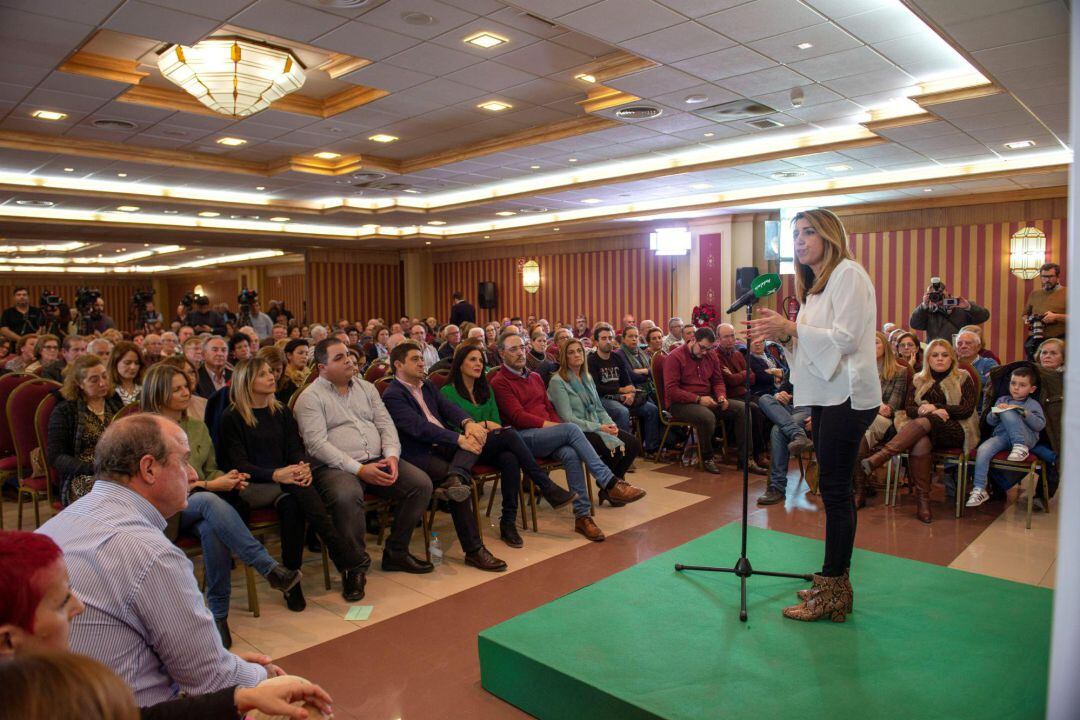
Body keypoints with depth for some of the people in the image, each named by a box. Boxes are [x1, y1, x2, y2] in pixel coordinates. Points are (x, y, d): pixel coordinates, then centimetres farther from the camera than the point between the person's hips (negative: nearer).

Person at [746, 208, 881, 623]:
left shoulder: (848, 275, -7)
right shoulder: (814, 285, 20)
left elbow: (845, 339, -18)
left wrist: (791, 328, -17)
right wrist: (783, 336, 2)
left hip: (847, 397, -9)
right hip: (826, 397, 9)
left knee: (834, 490, -6)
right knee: (835, 490, 12)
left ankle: (832, 592, 3)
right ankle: (836, 585, 21)